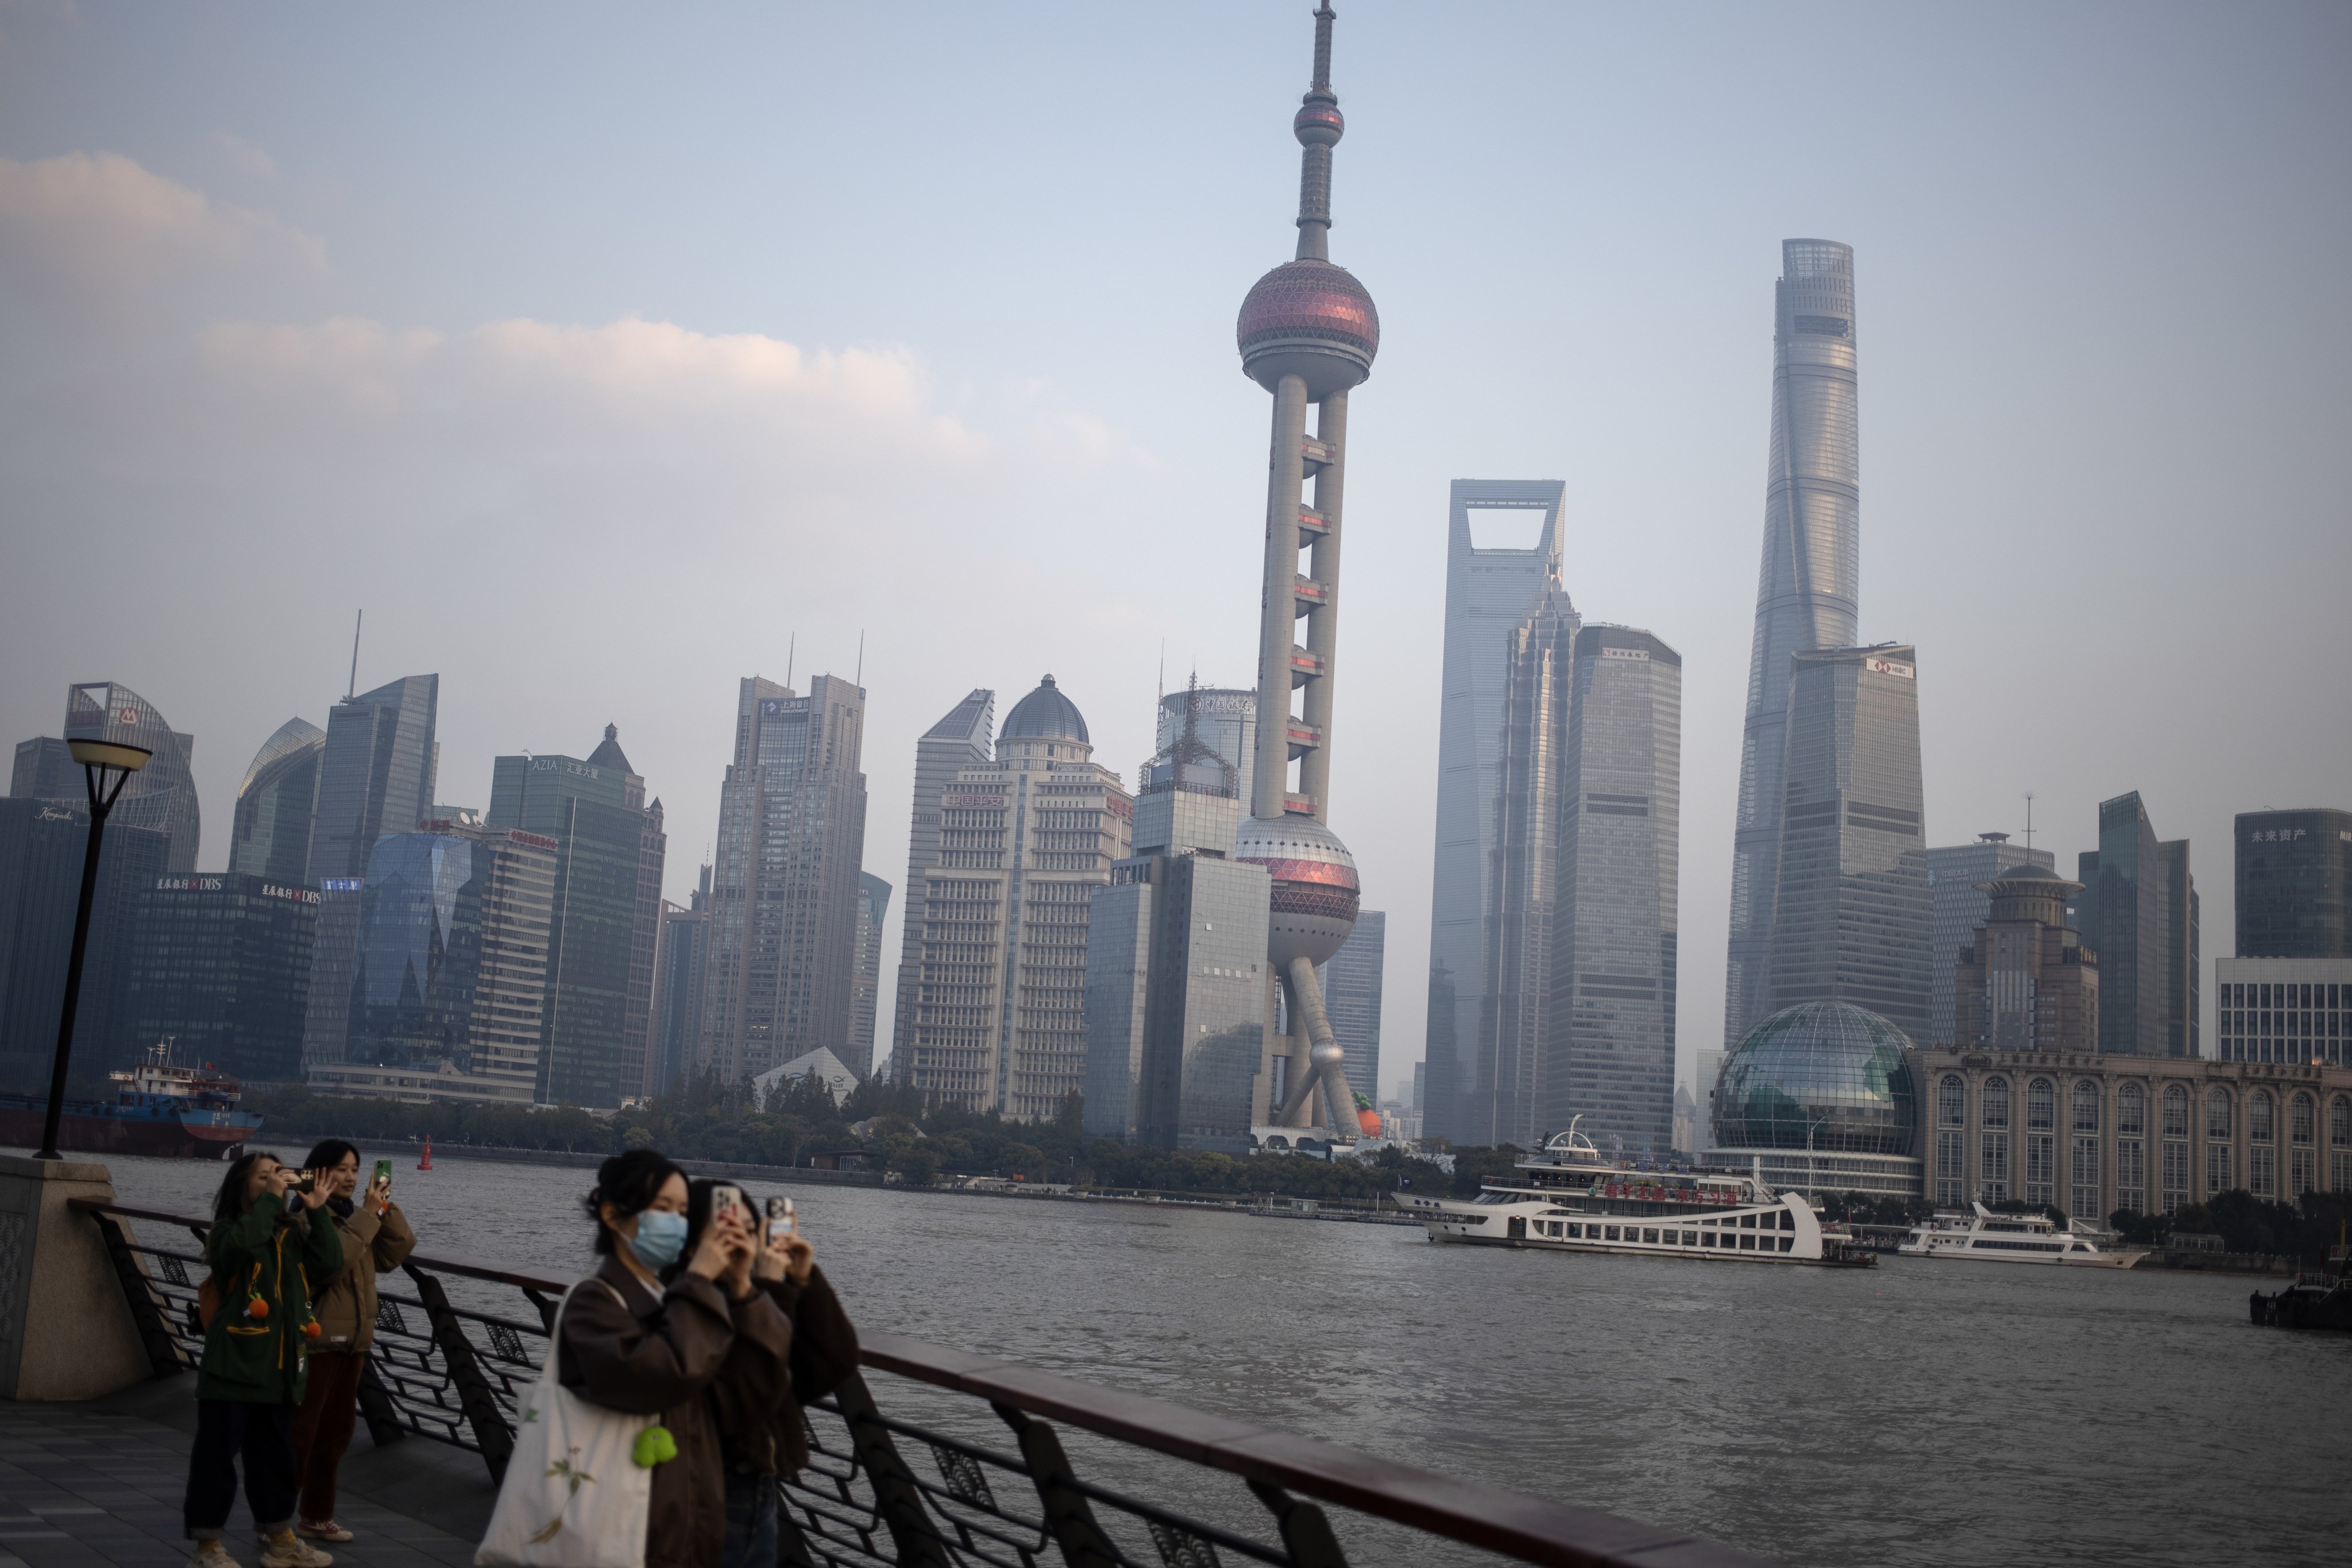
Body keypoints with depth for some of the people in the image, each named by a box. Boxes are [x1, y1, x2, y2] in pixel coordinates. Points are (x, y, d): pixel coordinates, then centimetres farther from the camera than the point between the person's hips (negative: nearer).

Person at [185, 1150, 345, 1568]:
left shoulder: (291, 1236, 12)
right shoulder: (230, 1230, -5)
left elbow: (331, 1263, -2)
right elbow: (243, 1243, -29)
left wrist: (317, 1211, -7)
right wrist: (270, 1198, -22)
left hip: (278, 1371, 6)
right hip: (232, 1367, -6)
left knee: (275, 1458, 16)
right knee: (217, 1457, 0)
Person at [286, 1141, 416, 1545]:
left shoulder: (352, 1214, 13)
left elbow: (398, 1250, 6)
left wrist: (386, 1208, -6)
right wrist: (369, 1214, -23)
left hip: (353, 1340, 8)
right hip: (317, 1340, -8)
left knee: (336, 1432, 15)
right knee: (298, 1434, -4)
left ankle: (317, 1516, 26)